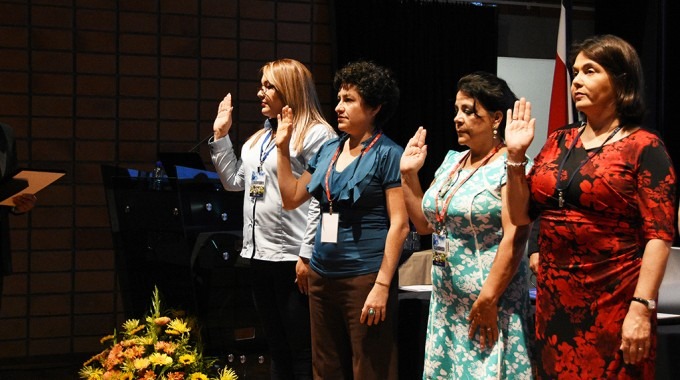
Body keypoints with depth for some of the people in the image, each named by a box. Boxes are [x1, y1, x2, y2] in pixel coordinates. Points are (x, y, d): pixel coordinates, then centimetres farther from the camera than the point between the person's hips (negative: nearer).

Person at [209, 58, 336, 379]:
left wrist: (308, 255, -19)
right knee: (277, 349, 14)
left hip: (293, 257, -9)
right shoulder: (259, 138, 18)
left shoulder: (317, 134, -9)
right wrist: (220, 135, 17)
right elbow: (234, 182, 23)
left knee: (302, 352, -4)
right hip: (260, 254, 9)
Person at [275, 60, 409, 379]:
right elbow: (291, 199, 19)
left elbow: (399, 224, -12)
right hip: (322, 275, 7)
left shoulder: (388, 154, -8)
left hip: (365, 277, -7)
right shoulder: (328, 150, 12)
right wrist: (283, 148, 10)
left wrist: (382, 285, -18)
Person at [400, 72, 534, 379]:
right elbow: (425, 223, 19)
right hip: (446, 303, 8)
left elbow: (514, 239, -20)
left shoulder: (509, 166, -12)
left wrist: (488, 300, -24)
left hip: (487, 304, -8)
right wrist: (408, 174, 10)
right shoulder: (451, 162, 13)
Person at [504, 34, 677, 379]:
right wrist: (515, 155, 1)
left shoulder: (643, 147, -7)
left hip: (613, 303, -5)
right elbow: (521, 215, 12)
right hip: (554, 299, 6)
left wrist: (641, 309, -20)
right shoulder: (559, 142, 10)